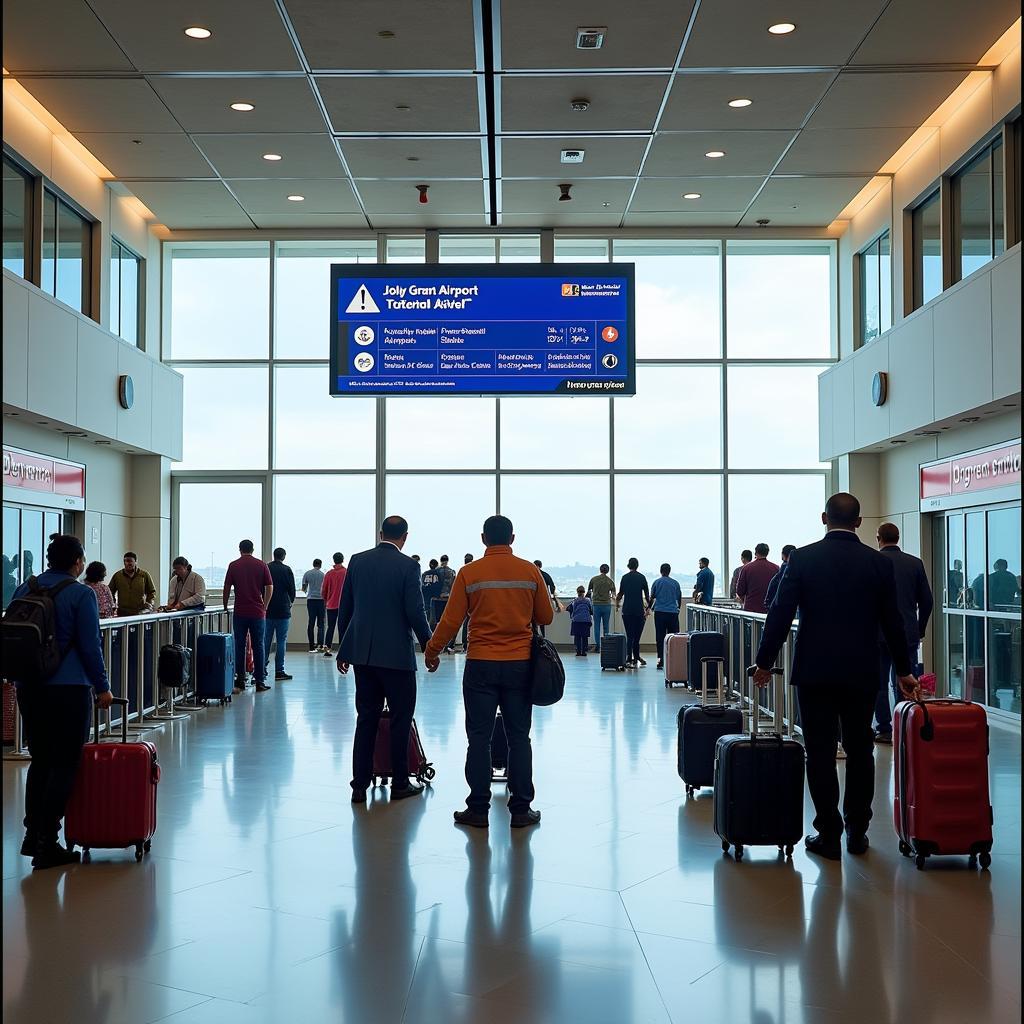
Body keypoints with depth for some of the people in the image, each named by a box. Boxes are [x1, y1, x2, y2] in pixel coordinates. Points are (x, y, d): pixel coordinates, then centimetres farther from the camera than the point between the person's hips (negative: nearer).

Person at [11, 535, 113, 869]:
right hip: (68, 688, -6)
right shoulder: (81, 594, -8)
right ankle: (47, 844, 1)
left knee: (40, 760, 17)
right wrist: (102, 687, 0)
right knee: (65, 765, 1)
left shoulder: (24, 589, 11)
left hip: (28, 687, 7)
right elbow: (91, 646, -9)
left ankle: (32, 836, 19)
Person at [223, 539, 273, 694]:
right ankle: (260, 682, 3)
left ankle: (240, 682, 7)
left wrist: (225, 606, 16)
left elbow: (227, 588, 2)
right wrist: (264, 606, 10)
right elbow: (270, 588, -1)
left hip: (240, 612, 0)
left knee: (239, 647, 7)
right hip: (258, 612, 0)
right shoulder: (261, 565, 1)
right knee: (259, 647, 4)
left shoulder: (233, 565, 1)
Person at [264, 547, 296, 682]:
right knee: (281, 641, 0)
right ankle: (279, 671, 0)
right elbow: (292, 590, -3)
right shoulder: (286, 570, -7)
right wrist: (290, 602, 16)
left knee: (266, 640, 11)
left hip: (267, 610, 3)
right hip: (283, 610, -3)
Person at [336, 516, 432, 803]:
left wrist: (344, 648, 18)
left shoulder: (357, 561, 5)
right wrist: (429, 646, 1)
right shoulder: (407, 566, -9)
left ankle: (360, 785, 10)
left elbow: (344, 608, 9)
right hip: (396, 654, -5)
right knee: (401, 718, 8)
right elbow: (415, 612, -12)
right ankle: (400, 784, 13)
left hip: (361, 651, 5)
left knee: (366, 717, 11)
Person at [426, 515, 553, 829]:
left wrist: (432, 651, 11)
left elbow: (450, 620, -4)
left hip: (481, 665, -1)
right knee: (519, 737, 8)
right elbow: (545, 618, 6)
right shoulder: (530, 571, -1)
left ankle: (478, 809, 7)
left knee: (479, 738, 5)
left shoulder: (469, 573, -5)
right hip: (520, 665, 1)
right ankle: (521, 809, 10)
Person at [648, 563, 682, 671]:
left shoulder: (657, 582, 2)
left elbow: (652, 598, 5)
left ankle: (661, 659, -5)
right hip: (673, 612, 1)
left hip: (660, 612, -1)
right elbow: (679, 599, 12)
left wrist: (649, 607, 21)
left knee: (660, 637, 1)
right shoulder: (675, 583, 6)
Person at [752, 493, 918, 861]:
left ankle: (829, 834, 6)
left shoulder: (803, 558, -5)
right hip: (862, 672, 2)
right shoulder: (879, 563, 0)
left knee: (820, 753, 3)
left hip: (814, 671, -2)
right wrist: (903, 670, 16)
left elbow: (781, 614, -6)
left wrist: (765, 662, 3)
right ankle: (857, 832, 18)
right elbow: (892, 621, 5)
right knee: (860, 752, 12)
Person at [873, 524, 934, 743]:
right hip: (909, 634, 3)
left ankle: (885, 730, 8)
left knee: (879, 684, 7)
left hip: (879, 634, -2)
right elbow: (927, 600, 4)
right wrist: (920, 631, 14)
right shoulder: (915, 563, 2)